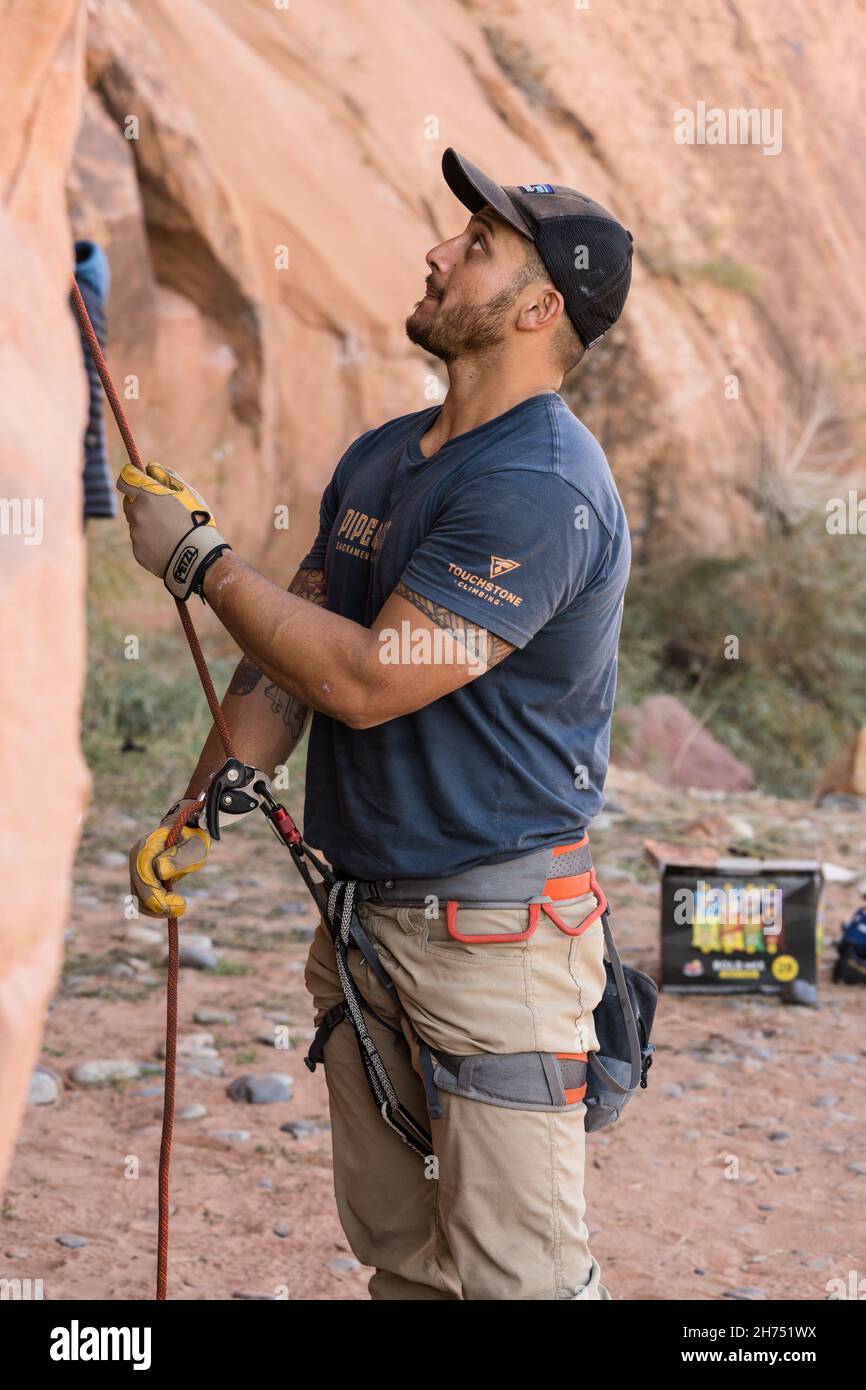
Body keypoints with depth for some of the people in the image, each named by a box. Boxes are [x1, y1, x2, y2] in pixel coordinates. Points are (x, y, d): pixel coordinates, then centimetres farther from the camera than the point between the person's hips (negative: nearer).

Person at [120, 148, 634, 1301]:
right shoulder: (377, 459, 11)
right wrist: (198, 815, 5)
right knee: (396, 1249, 17)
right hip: (362, 912, 9)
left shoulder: (542, 488, -20)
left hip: (494, 930, -9)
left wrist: (198, 558, -12)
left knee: (517, 1272, -5)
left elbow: (365, 679, -23)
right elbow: (288, 658, 16)